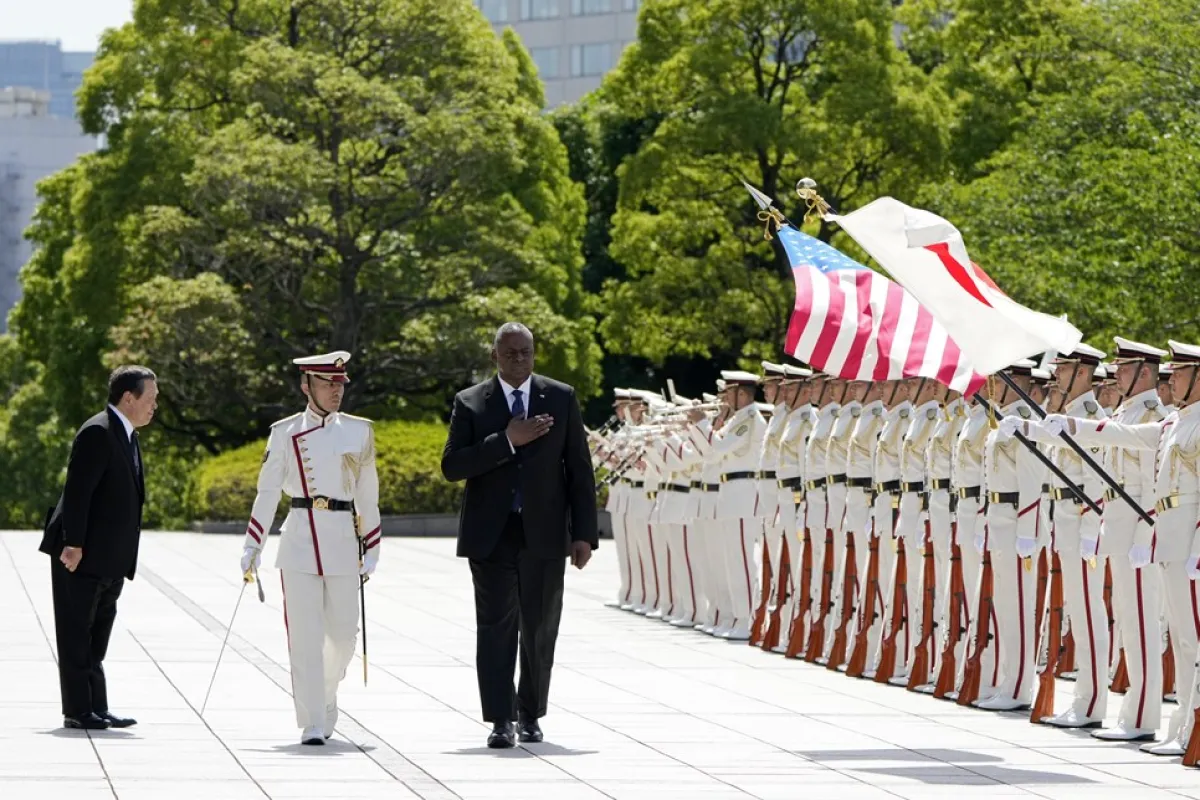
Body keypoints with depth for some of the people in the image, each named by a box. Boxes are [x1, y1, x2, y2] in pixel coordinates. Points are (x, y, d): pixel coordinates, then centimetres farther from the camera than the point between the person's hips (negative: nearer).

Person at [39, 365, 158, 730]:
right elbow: (77, 491, -20)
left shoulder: (127, 436, 15)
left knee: (95, 639, 12)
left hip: (109, 560, 10)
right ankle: (78, 711, 1)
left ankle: (96, 709, 16)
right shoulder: (98, 433, -15)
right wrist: (73, 544, -24)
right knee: (76, 634, -2)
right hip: (83, 556, -10)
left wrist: (122, 559, 18)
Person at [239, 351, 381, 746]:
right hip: (300, 542, -2)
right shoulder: (285, 433, 3)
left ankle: (324, 695, 32)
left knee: (343, 633, 4)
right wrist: (252, 547, 0)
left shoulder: (359, 431, 9)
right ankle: (312, 724, -3)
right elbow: (267, 492, 4)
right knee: (305, 636, -5)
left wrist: (371, 551, 11)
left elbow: (367, 494, 13)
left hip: (344, 541, 2)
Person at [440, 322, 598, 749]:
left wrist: (584, 533, -2)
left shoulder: (562, 399, 6)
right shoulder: (470, 403, 3)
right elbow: (451, 466, -7)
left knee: (540, 628, 6)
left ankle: (531, 714, 20)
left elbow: (580, 469, 5)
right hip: (491, 534, -1)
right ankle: (500, 720, -6)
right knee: (496, 626, -6)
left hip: (544, 533, 1)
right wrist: (506, 442, -17)